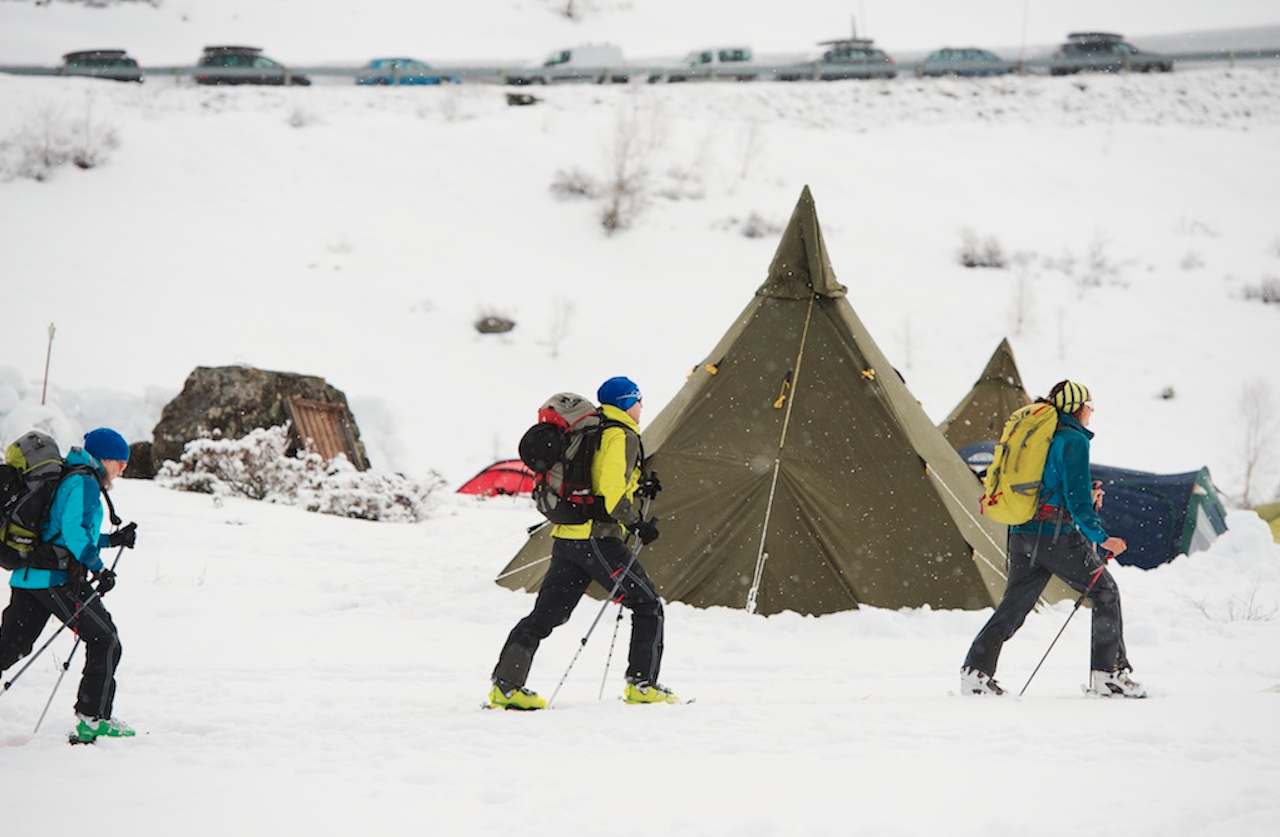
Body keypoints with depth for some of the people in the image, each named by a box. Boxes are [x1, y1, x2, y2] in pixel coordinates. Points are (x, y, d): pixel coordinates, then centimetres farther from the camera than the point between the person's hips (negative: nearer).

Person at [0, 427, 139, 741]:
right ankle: (94, 719, 0)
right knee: (105, 640, 0)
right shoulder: (85, 483, -8)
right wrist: (98, 569, -17)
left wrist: (111, 539, 24)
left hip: (27, 575, 9)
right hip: (57, 578, -9)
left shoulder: (65, 479, 23)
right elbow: (73, 530, -20)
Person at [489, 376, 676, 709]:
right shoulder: (622, 437, -7)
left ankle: (505, 685, -1)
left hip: (564, 540, 8)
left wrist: (637, 489, 19)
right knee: (648, 606, 4)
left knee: (545, 615, 7)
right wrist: (636, 524, -13)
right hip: (597, 539, -8)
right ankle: (642, 684, 3)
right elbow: (610, 491, -19)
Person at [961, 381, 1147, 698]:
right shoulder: (1074, 439, -8)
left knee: (1013, 604, 10)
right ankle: (1108, 673, 3)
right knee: (1105, 592, 6)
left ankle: (975, 672, 0)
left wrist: (1086, 495, 20)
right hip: (1057, 535, -7)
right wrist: (1100, 538, -7)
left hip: (1022, 533, 7)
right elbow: (1077, 498, -13)